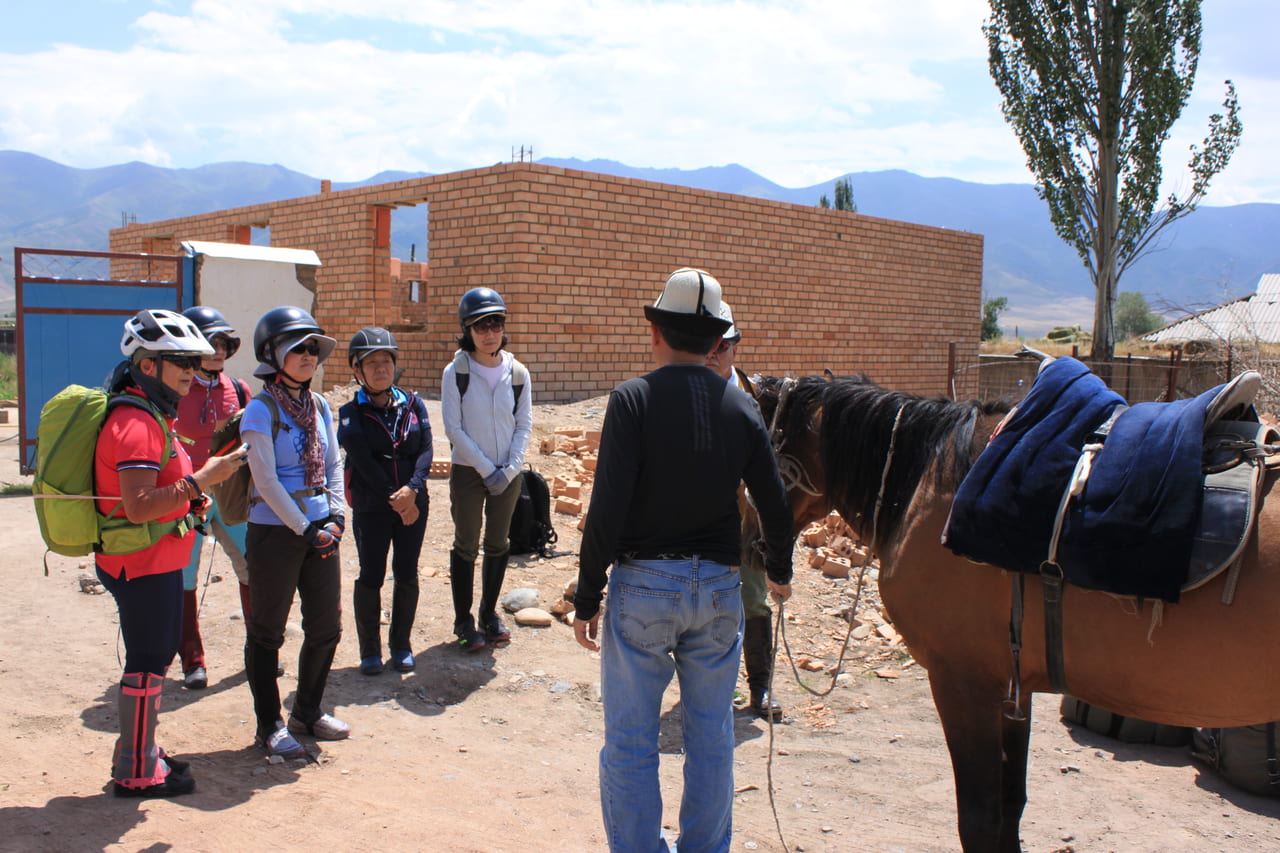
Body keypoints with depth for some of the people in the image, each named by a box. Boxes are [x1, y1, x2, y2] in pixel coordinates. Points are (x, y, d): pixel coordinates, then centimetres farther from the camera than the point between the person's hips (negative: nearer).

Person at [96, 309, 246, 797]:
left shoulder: (152, 416, 13)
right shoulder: (136, 423, -21)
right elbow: (138, 507, -29)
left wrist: (188, 500, 12)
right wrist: (200, 481, -28)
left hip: (155, 562, 11)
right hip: (142, 564, -11)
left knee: (154, 657, 19)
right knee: (147, 664, 1)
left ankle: (138, 752, 33)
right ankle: (136, 773, 14)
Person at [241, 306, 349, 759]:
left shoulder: (319, 406, 8)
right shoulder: (260, 411, -11)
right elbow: (266, 481, -14)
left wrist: (337, 517, -1)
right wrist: (305, 530, -14)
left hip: (320, 531, 7)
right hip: (275, 531, -6)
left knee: (326, 627, 12)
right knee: (267, 633, 6)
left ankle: (308, 711, 31)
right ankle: (270, 725, 20)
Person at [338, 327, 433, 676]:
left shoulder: (412, 404, 5)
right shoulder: (351, 414, -2)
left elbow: (425, 450, -3)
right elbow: (363, 462, -11)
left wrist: (412, 489, -18)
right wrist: (394, 499, -16)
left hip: (414, 503, 2)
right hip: (371, 507, -2)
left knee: (407, 575, 7)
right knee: (371, 577, 4)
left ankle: (401, 644, 22)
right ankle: (370, 650, 18)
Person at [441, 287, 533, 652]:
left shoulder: (517, 373, 0)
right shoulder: (456, 372, -8)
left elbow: (524, 425, 2)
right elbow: (453, 427, -9)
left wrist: (510, 469, -9)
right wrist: (486, 469, -13)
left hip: (508, 474, 3)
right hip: (468, 472, -3)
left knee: (498, 544, 12)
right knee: (467, 546, 5)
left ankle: (489, 614, 26)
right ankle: (464, 621, 16)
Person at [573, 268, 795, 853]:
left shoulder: (633, 399, -11)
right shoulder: (741, 407, 0)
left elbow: (607, 509, -16)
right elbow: (774, 504, 5)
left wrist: (587, 597, -7)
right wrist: (779, 572, 23)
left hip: (643, 585, -4)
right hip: (719, 587, 4)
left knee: (630, 743, 9)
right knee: (712, 740, 18)